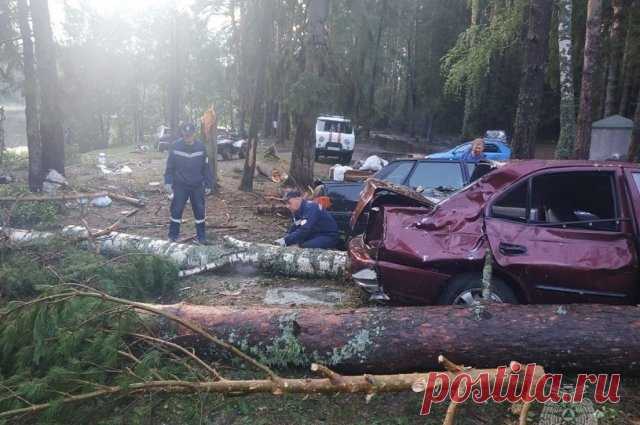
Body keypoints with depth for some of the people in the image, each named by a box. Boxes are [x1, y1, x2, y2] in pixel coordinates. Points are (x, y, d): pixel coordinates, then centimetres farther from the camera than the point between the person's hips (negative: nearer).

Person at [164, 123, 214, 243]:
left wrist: (208, 184, 2)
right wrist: (168, 181, -7)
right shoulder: (175, 146, -6)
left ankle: (201, 236, 18)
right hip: (180, 185, -1)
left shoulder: (201, 147, -3)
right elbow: (170, 166, 1)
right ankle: (173, 235, 16)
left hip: (197, 186, 1)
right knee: (176, 210, 2)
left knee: (199, 211, 6)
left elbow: (206, 167, 3)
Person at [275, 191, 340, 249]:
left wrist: (286, 241, -34)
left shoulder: (310, 208, -23)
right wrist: (284, 239, -8)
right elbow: (294, 228, 10)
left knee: (305, 246, -30)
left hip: (329, 236, -9)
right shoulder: (298, 211, 6)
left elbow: (304, 230, -32)